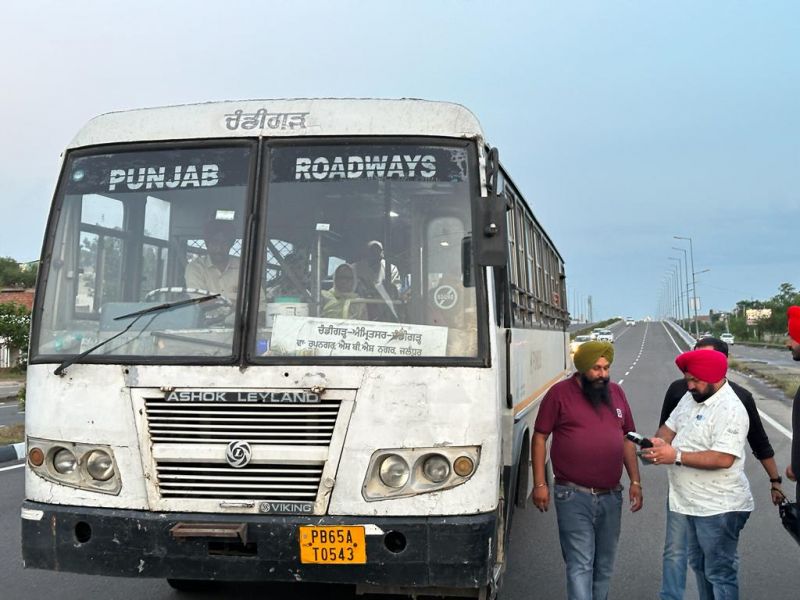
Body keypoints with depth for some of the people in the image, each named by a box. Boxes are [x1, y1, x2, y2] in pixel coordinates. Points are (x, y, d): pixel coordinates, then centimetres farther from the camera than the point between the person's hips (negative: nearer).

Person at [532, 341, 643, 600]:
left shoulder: (616, 392, 8)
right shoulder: (560, 393, -7)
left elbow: (627, 439, 14)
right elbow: (539, 437, -4)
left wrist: (635, 482, 10)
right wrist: (539, 484, -9)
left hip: (611, 496, 5)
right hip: (574, 497, -5)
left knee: (604, 566, 15)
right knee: (580, 565, -6)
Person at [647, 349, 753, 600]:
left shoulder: (730, 410, -21)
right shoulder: (690, 397, 7)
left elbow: (723, 458, -28)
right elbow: (670, 426, 14)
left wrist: (676, 456, -28)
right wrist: (660, 442, -9)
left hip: (719, 507, -9)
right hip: (694, 502, 9)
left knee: (719, 573, 0)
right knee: (699, 565, 21)